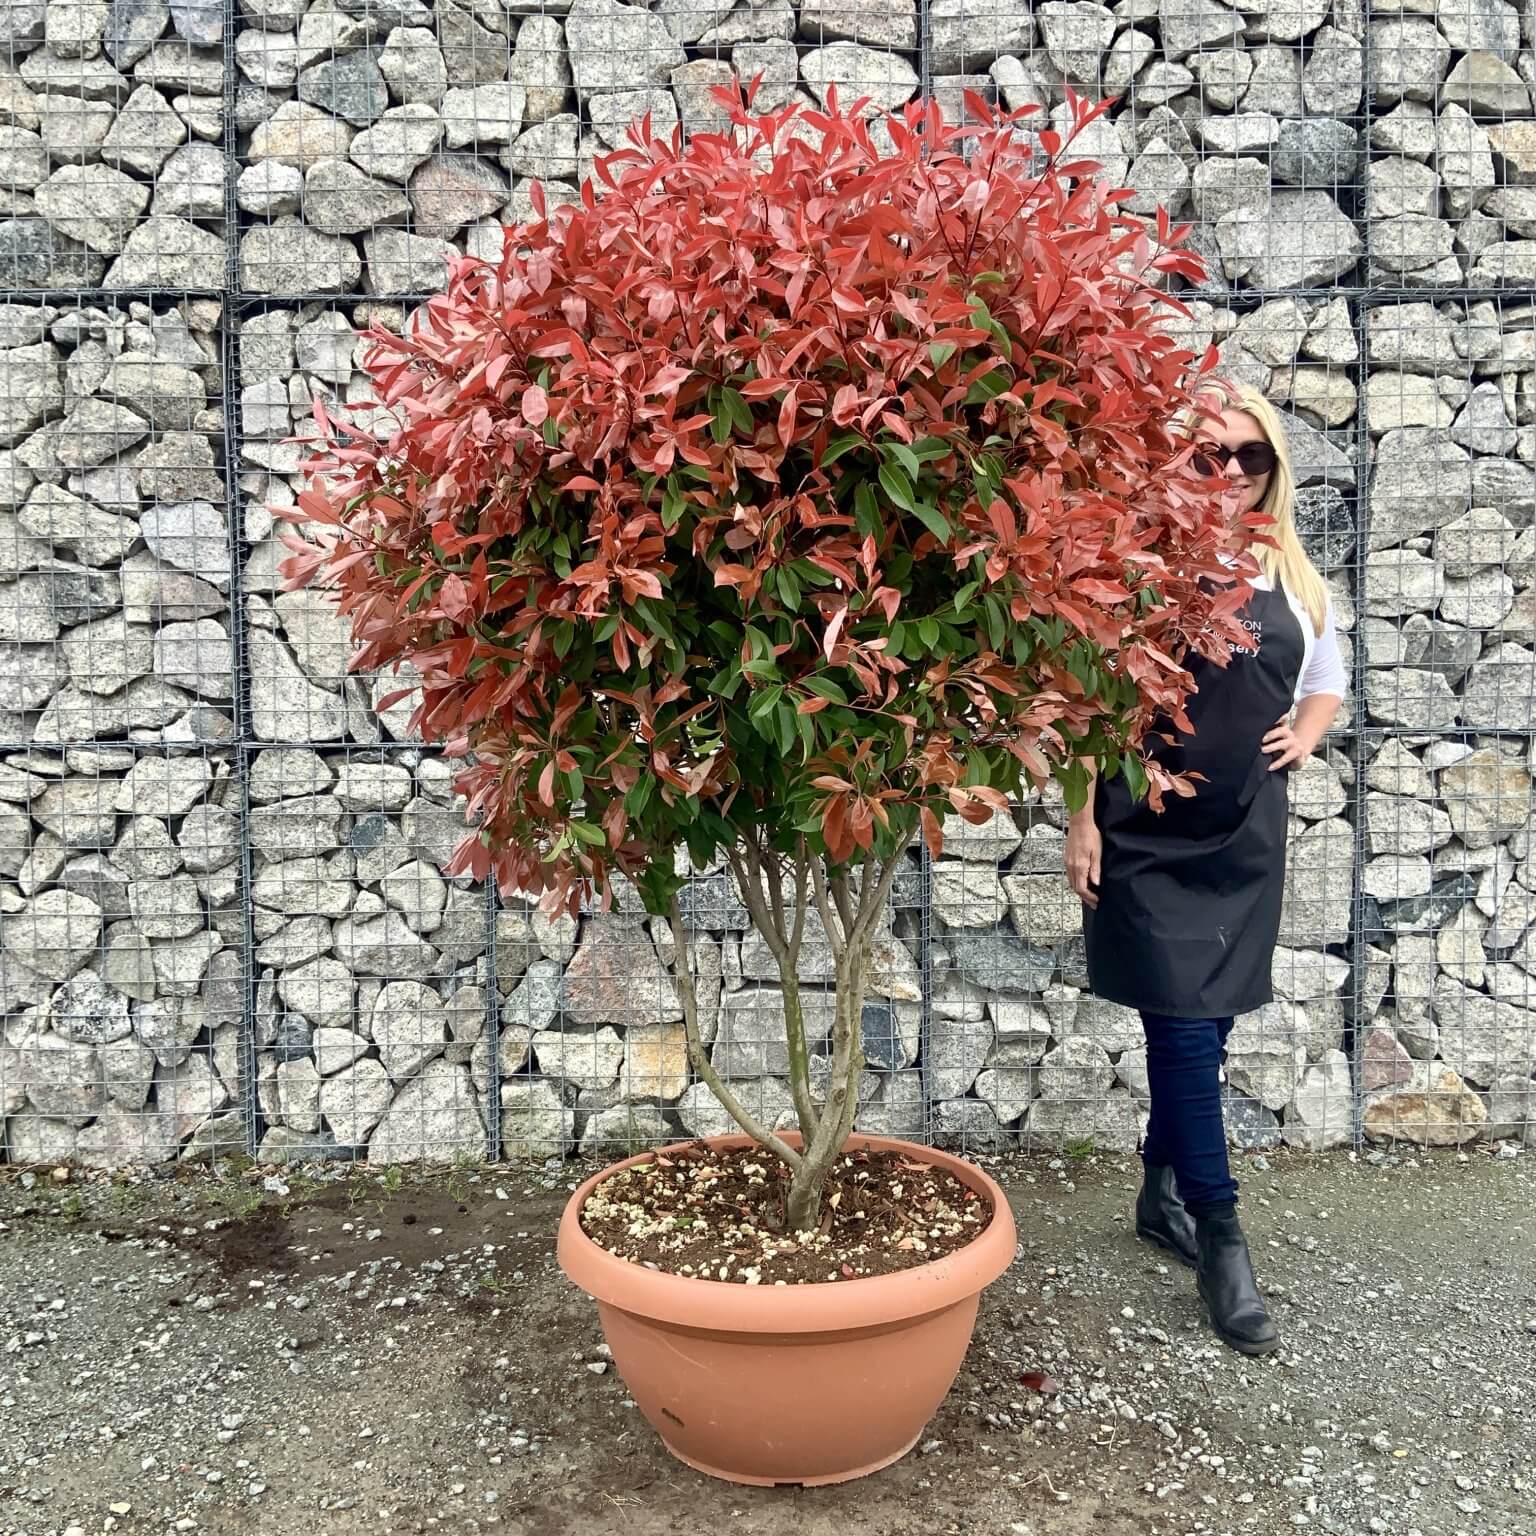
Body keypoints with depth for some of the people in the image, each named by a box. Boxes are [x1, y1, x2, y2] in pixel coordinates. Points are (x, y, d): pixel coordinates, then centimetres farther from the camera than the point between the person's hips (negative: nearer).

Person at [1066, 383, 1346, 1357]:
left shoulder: (1296, 580, 8)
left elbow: (1328, 679, 25)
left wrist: (1305, 733, 4)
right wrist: (1084, 817, -9)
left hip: (1247, 839, 5)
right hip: (1149, 838, -5)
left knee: (1209, 1024, 12)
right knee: (1185, 1028, -4)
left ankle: (1162, 1194, 30)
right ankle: (1221, 1240, 6)